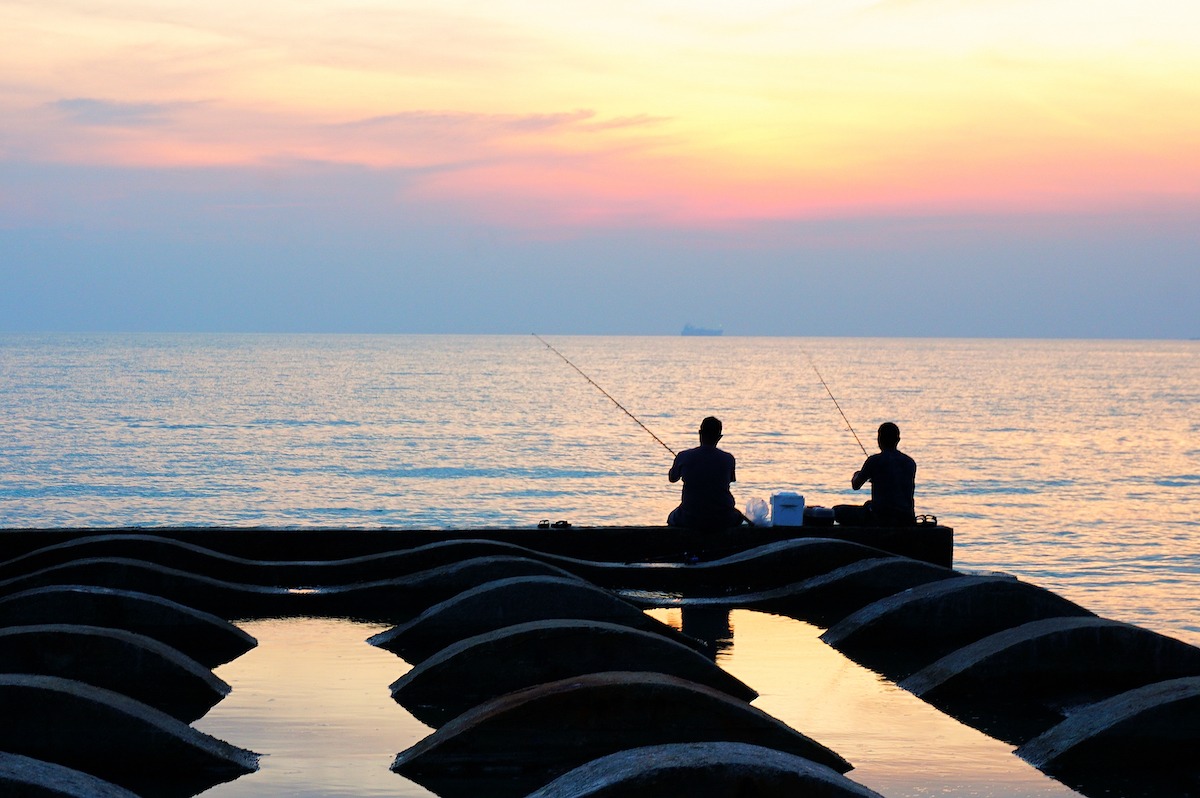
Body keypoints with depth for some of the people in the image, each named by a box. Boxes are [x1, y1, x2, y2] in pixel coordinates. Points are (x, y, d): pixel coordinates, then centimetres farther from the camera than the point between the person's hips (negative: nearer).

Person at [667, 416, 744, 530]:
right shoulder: (728, 459, -6)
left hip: (691, 520, 0)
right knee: (737, 516, 36)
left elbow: (672, 478, 13)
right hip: (723, 521, 1)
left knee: (673, 518, 33)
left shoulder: (684, 457, -8)